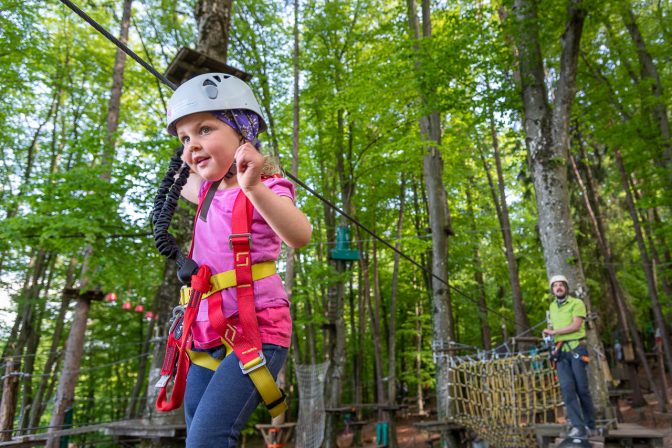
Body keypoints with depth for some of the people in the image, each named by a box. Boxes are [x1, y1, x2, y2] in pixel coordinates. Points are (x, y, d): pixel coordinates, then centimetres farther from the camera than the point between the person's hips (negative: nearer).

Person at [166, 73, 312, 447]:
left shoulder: (265, 190, -11)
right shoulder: (209, 191, 13)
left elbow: (300, 236, -34)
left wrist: (255, 188, -47)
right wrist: (197, 165, 23)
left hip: (255, 334, -8)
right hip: (209, 336, 8)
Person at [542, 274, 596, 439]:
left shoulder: (576, 303, -2)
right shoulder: (552, 307, 17)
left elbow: (576, 326, -14)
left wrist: (554, 331, -11)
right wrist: (550, 332, 7)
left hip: (576, 349, -4)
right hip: (560, 352, 5)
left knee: (581, 388, -2)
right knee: (567, 388, -7)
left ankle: (590, 425, 13)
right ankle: (578, 426, -8)